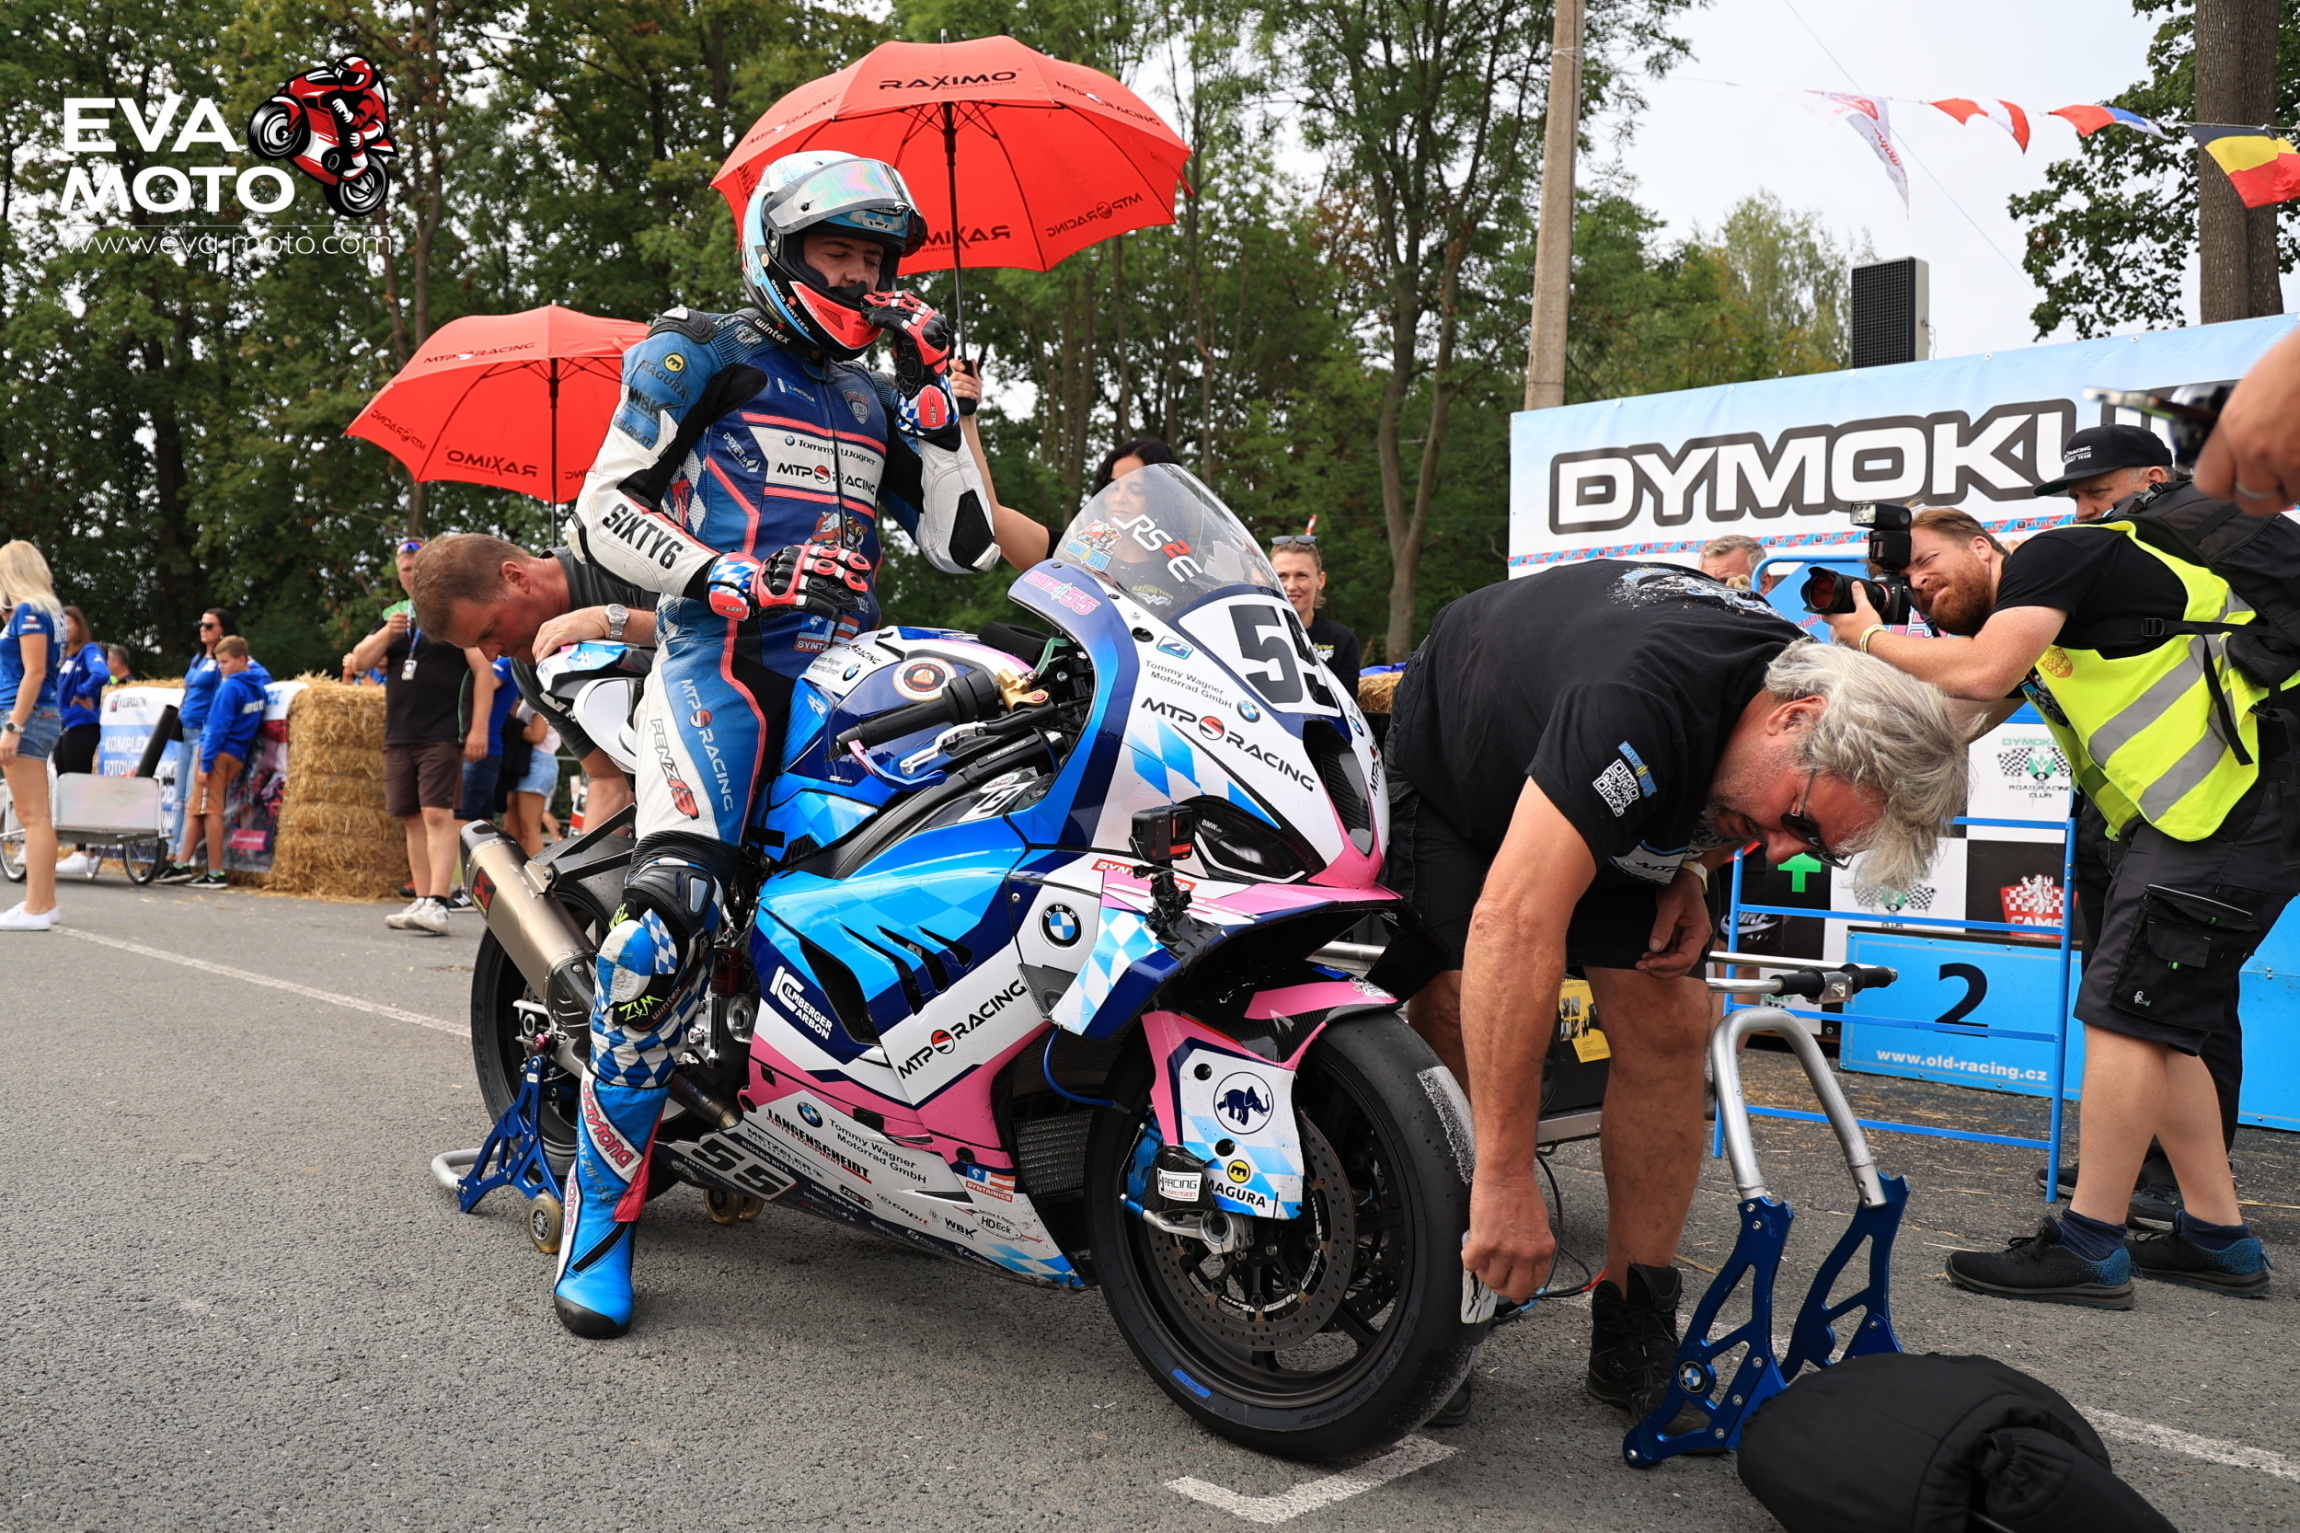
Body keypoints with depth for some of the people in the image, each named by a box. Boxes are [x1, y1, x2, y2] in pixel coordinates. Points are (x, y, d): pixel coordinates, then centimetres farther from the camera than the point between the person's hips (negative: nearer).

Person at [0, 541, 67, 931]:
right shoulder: (47, 610, 16)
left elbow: (34, 673, -18)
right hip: (43, 717, 10)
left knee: (33, 816, -9)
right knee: (35, 816, 12)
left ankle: (36, 909, -9)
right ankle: (43, 902, 16)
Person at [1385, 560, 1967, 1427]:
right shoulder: (1646, 702, -43)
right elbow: (1515, 920, -50)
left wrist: (1689, 873, -15)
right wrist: (1505, 1178, -48)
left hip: (1607, 814, 6)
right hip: (1448, 763, -6)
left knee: (1669, 1023, -9)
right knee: (1459, 1025, -18)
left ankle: (1634, 1337, 1)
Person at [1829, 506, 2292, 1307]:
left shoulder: (2052, 551, -7)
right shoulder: (2014, 626, 20)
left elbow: (1982, 675, -21)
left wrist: (1872, 638, -7)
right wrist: (1882, 653, 6)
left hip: (2237, 799, -10)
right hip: (2190, 818, 10)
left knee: (2126, 1011, -10)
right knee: (2153, 1022, 13)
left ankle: (2089, 1249, -5)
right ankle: (2217, 1237, 21)